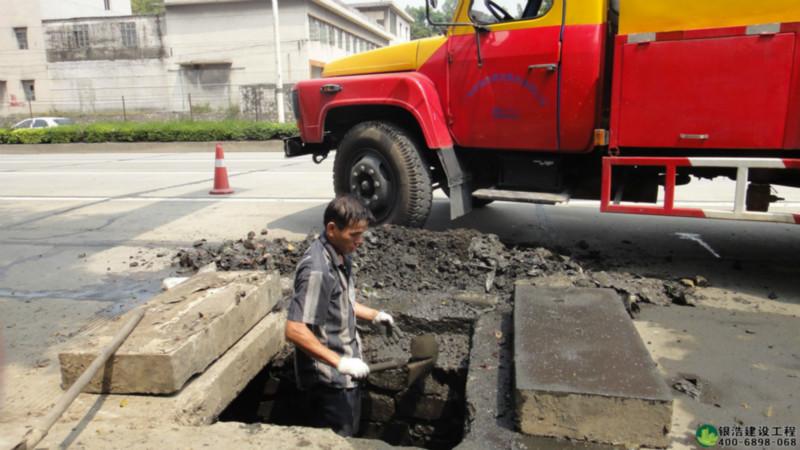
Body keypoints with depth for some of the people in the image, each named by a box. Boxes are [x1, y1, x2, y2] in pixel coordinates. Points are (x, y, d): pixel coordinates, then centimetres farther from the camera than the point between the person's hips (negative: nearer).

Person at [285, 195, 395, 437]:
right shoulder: (317, 269, -27)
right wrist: (339, 362, -31)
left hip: (344, 375, 9)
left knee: (348, 436, 24)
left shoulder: (341, 255, 3)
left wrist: (374, 315, 6)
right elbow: (294, 330, -30)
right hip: (328, 379, -9)